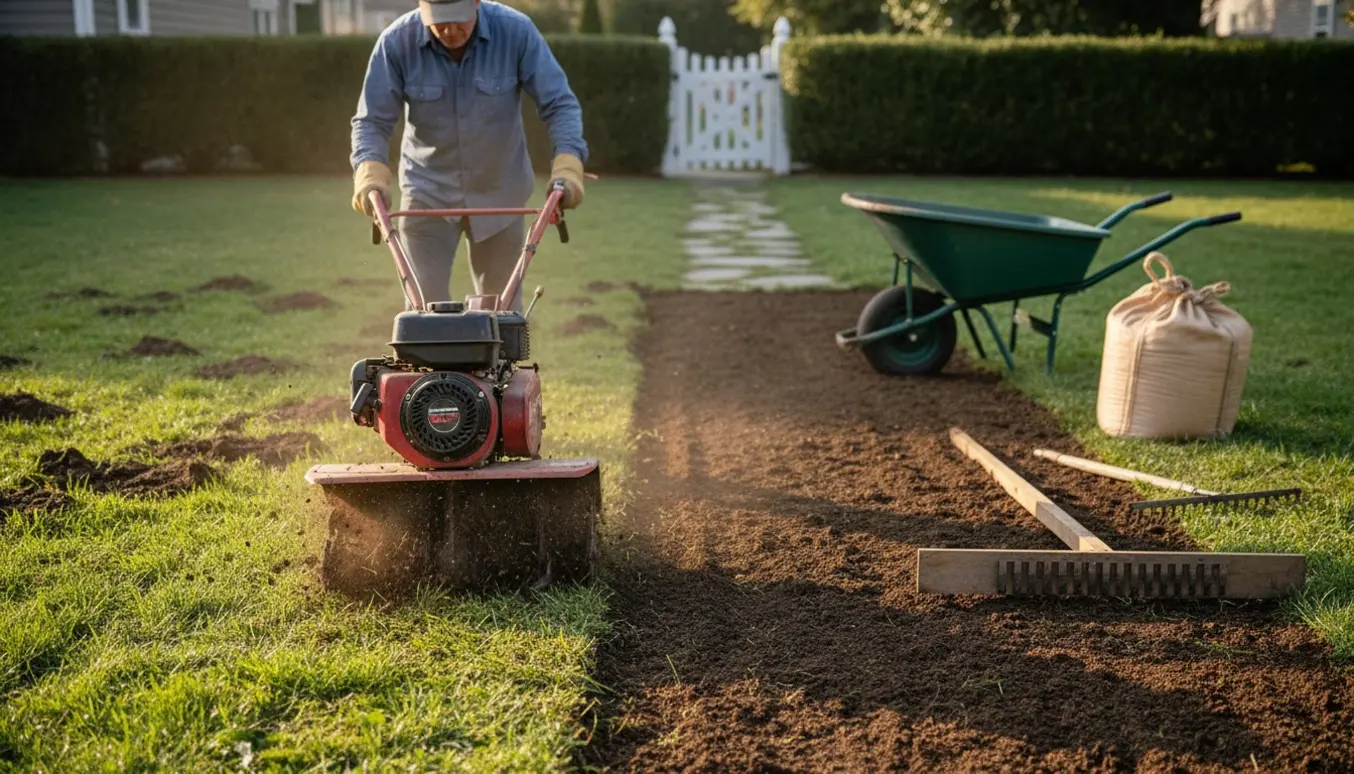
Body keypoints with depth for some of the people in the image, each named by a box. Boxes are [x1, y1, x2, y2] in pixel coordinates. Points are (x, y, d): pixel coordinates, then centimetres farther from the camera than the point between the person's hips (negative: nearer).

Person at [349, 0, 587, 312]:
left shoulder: (516, 31, -17)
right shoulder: (397, 42, -16)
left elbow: (559, 104, -15)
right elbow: (372, 119, -11)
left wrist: (568, 163, -31)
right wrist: (370, 171, -30)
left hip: (499, 193, 0)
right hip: (428, 195, 0)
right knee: (425, 301, -2)